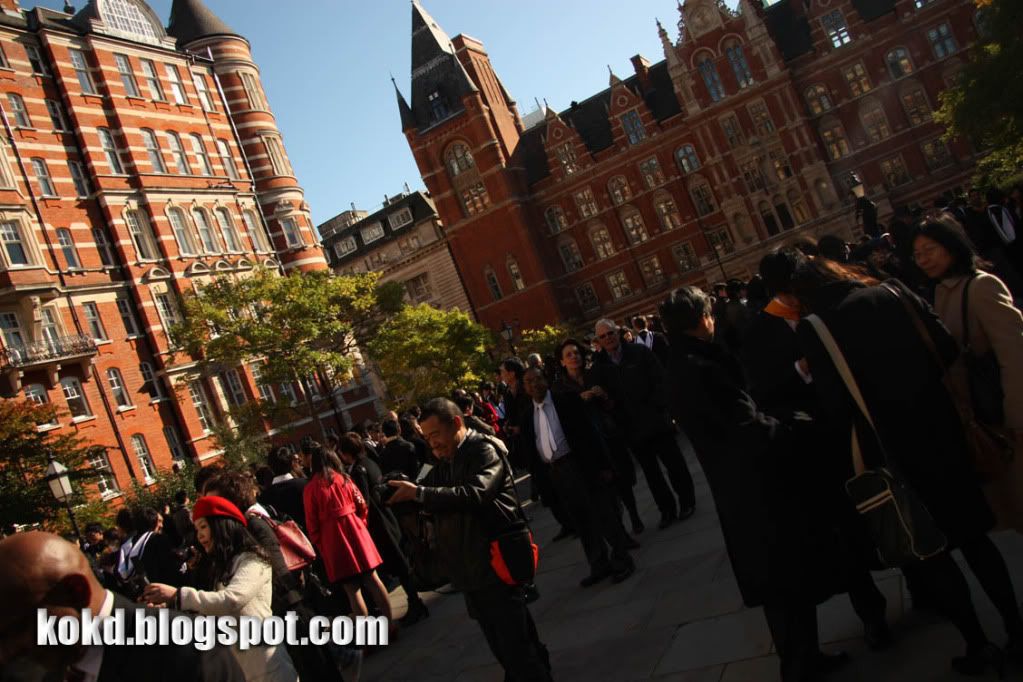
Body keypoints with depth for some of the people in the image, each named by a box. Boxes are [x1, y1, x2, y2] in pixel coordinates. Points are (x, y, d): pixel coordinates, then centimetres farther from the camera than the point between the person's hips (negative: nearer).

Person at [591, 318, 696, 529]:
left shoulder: (640, 352, -3)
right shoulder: (599, 367, 1)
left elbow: (660, 381, -3)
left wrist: (658, 408, -10)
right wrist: (618, 420, -6)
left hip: (655, 420, -2)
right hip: (632, 428, 2)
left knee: (674, 463, 7)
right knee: (650, 471, 10)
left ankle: (686, 502, 24)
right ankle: (667, 509, 22)